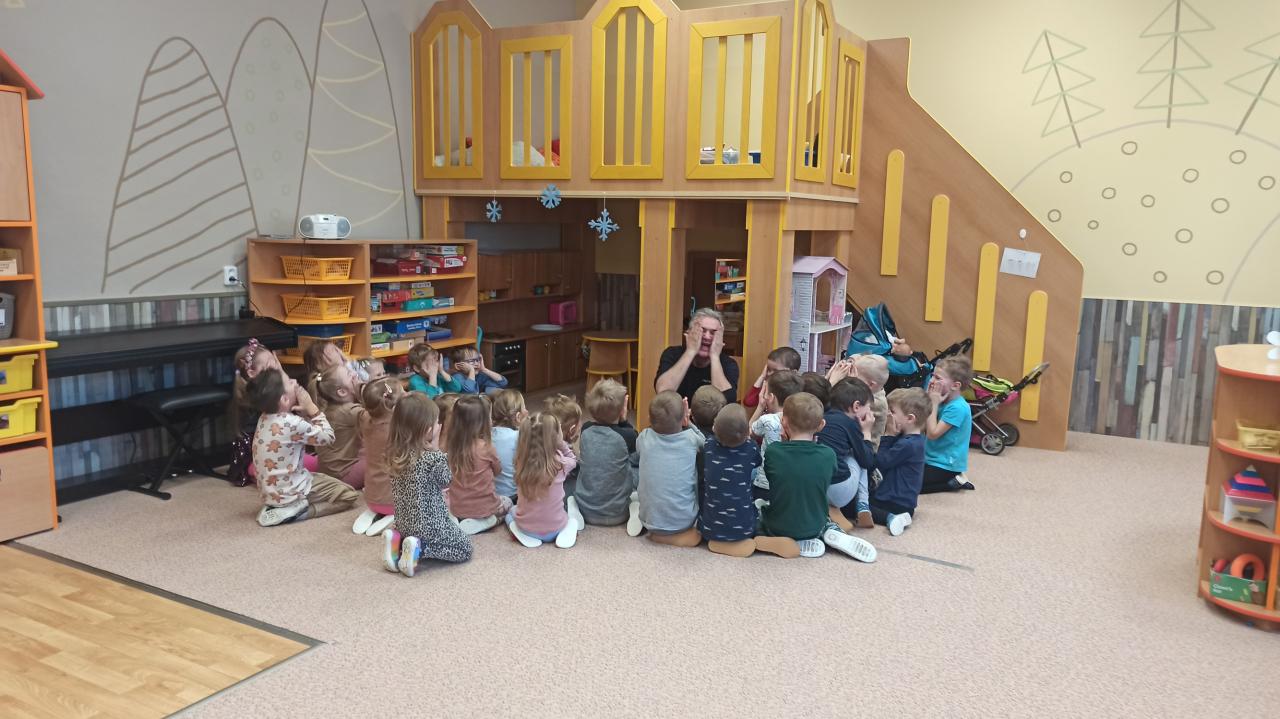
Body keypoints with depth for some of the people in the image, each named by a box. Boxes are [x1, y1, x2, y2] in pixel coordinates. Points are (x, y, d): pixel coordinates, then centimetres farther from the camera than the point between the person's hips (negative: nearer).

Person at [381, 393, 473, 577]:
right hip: (431, 525, -7)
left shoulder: (395, 453, -7)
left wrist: (431, 450, -7)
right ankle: (421, 549, -5)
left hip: (403, 523, 7)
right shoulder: (434, 458, -25)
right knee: (465, 548, 13)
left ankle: (398, 540, 8)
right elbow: (445, 482, -6)